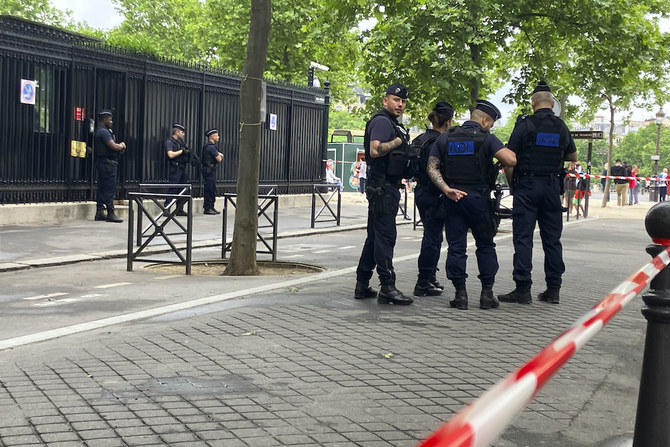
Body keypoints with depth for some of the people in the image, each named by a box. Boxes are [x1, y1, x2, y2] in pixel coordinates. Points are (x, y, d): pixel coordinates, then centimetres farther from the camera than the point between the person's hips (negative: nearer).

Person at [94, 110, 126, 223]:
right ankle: (110, 213, -11)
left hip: (102, 163, 11)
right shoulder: (104, 131, -13)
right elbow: (113, 146, -19)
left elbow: (111, 146, 20)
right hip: (108, 163, -11)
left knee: (102, 188, 11)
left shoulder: (100, 131, 20)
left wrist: (120, 146, 2)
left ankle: (100, 212, 14)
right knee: (110, 188, -10)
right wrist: (122, 146, 1)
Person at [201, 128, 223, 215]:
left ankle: (211, 207, 19)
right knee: (209, 189, -7)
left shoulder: (211, 146, 18)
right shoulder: (211, 147, -16)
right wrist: (220, 157, 5)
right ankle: (207, 208, -4)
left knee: (212, 190, 13)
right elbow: (219, 159, -15)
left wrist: (219, 155, -3)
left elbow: (221, 155, 18)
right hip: (209, 171, -11)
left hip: (210, 171, 11)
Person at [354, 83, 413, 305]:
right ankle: (387, 288, -10)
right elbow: (375, 150, -25)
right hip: (383, 186, -11)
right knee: (385, 236, -11)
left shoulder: (392, 124, 23)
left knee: (374, 236, 12)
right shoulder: (381, 121, -11)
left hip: (387, 187, 11)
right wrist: (398, 141, -15)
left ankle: (362, 285, 17)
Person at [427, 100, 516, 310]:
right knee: (485, 246, 10)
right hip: (478, 198, -3)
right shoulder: (486, 138, -5)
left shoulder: (445, 138, 8)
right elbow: (511, 160, -16)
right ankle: (487, 293, 10)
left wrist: (446, 189, -6)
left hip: (453, 199, 3)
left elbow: (432, 167, 2)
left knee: (456, 247, 5)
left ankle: (460, 294, 4)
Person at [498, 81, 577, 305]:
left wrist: (512, 185, 3)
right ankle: (553, 289, 13)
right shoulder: (561, 127, 6)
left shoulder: (525, 124, -7)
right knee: (552, 238, 9)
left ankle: (523, 289, -5)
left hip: (527, 185, -4)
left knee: (523, 237, -2)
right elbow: (573, 156, 20)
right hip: (552, 186, 4)